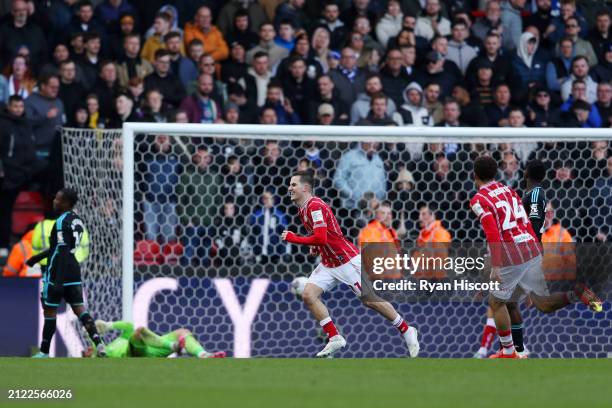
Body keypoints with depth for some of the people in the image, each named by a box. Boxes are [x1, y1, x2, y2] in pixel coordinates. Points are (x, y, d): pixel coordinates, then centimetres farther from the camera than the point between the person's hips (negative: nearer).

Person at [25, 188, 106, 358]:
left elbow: (63, 253, -22)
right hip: (74, 272, 8)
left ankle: (44, 352, 12)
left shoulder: (62, 222, -17)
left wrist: (58, 281, -23)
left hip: (58, 272, -8)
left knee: (49, 310, 4)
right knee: (79, 307, 6)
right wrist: (38, 257, 30)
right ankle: (98, 342, -11)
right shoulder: (77, 220, 11)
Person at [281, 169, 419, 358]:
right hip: (328, 264, 9)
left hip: (347, 260, -9)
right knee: (308, 295, -8)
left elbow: (320, 238, -31)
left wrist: (293, 238, -22)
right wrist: (316, 247, 6)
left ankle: (406, 331, 15)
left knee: (369, 299, -2)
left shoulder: (315, 206, -21)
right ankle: (335, 338, -5)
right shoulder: (304, 209, 9)